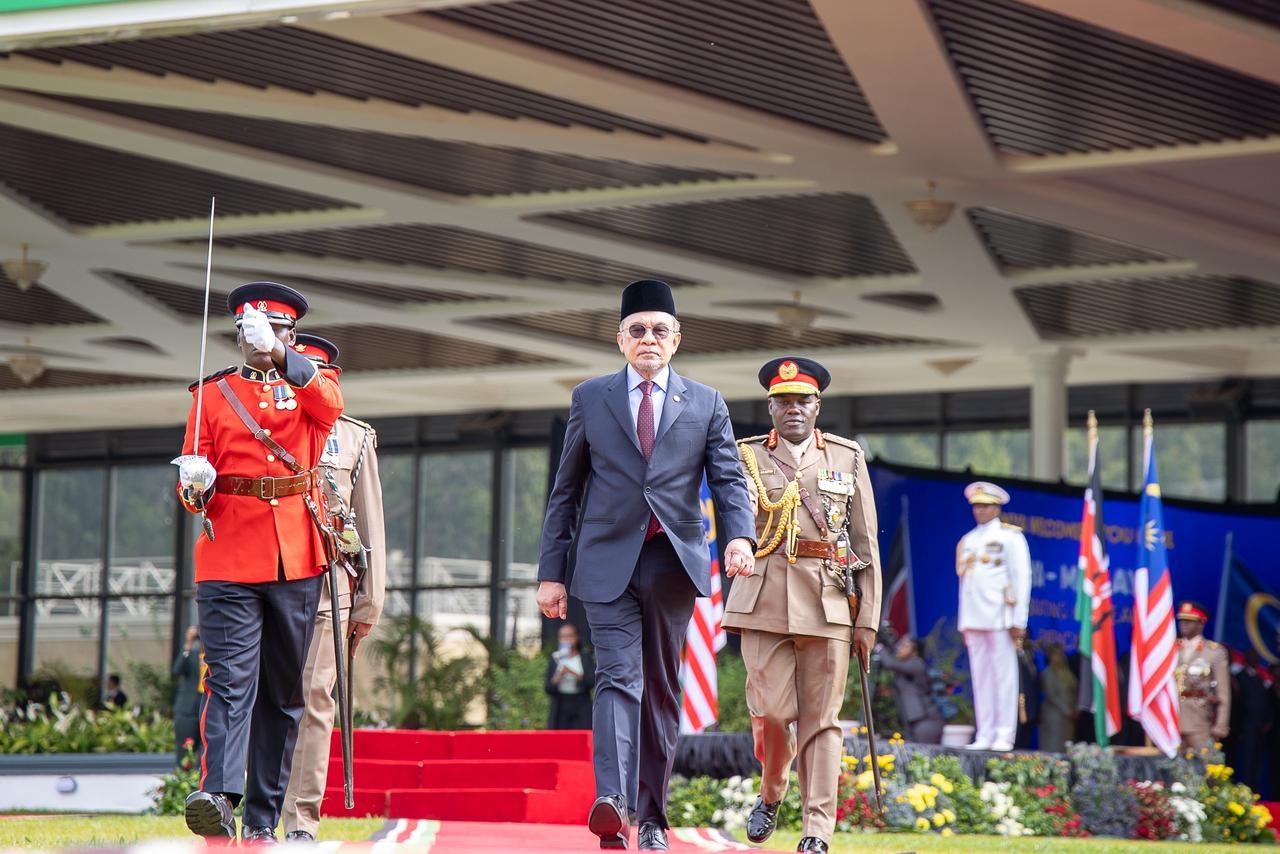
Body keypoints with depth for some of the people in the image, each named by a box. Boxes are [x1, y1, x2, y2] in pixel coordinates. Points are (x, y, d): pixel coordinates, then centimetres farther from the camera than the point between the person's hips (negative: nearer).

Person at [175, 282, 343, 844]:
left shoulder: (311, 382, 11)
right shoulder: (214, 393, 11)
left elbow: (330, 403, -15)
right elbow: (192, 487, 8)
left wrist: (278, 353, -25)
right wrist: (195, 486, -16)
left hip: (297, 562, 2)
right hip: (230, 559, -2)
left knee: (284, 692, 6)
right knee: (229, 679, -15)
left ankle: (264, 818, 12)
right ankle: (218, 796, -28)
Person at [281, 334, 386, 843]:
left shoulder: (354, 439, 15)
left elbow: (371, 526, 14)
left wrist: (370, 603, 8)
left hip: (327, 587, -1)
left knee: (315, 700, -7)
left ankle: (302, 823, -7)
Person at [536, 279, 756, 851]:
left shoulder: (706, 404, 10)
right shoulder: (590, 399, 9)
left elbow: (729, 480, 5)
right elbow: (566, 491, 10)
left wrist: (739, 535, -16)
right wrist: (552, 572, 5)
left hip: (673, 562, 2)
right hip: (608, 561, -1)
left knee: (662, 690, 6)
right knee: (619, 678, -17)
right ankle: (611, 801, -33)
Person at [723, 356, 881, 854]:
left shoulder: (847, 457, 11)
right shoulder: (748, 457, 11)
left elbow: (866, 544, 9)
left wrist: (868, 620, 4)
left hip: (828, 603, 0)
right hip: (764, 601, 0)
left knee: (821, 718, -2)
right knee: (771, 711, -6)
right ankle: (771, 794, 22)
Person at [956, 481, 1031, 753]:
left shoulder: (1010, 537, 2)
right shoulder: (967, 541, 18)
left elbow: (1022, 578, -3)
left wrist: (1018, 621, -9)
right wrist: (964, 623, 15)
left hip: (1000, 618, -6)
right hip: (973, 619, 6)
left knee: (1004, 676, -6)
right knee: (980, 677, 4)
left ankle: (1004, 735, -6)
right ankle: (985, 734, 5)